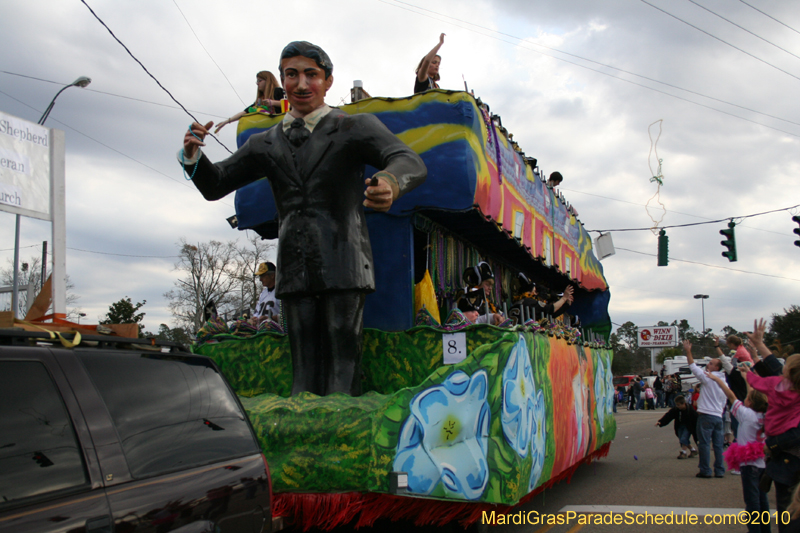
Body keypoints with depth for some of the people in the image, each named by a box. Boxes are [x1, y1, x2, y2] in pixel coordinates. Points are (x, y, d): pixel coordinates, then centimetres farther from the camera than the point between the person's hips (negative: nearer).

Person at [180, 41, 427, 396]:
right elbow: (215, 185, 19)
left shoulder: (355, 128, 4)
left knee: (342, 372, -7)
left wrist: (389, 183, -36)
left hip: (342, 267, -4)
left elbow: (411, 163, -11)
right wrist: (192, 156, -4)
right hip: (295, 271, 4)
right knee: (304, 374, 4)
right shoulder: (267, 144, 17)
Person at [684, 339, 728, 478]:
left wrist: (688, 351, -5)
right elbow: (724, 402, 19)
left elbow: (693, 367, -9)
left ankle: (705, 470, -2)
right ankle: (719, 471, 10)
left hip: (706, 415, -7)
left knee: (704, 443, -3)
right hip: (718, 416, 7)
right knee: (718, 444, 9)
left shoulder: (708, 378, -8)